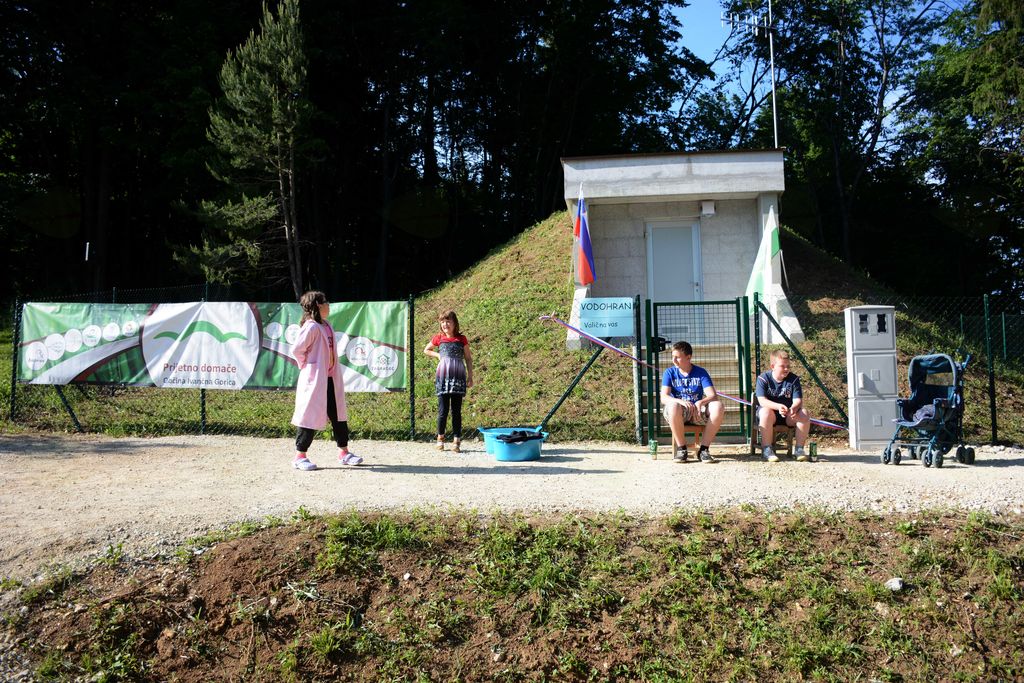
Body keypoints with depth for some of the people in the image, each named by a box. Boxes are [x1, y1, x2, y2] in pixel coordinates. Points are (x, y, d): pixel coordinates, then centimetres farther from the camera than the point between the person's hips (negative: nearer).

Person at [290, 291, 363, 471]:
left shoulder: (327, 326, 10)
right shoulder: (311, 327, -16)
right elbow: (297, 350, -18)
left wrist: (334, 371, 10)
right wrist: (307, 366, -8)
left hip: (331, 379, 9)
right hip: (314, 380, -9)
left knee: (338, 415, 12)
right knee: (312, 416, -2)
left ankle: (344, 452, 22)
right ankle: (300, 456, 9)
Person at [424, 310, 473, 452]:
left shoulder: (461, 339, 3)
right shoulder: (439, 338, 6)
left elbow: (468, 358, 8)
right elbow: (426, 350, 23)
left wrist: (470, 376, 3)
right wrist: (438, 355, 6)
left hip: (458, 378, -1)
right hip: (443, 377, 1)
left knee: (456, 410, 1)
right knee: (443, 410, 1)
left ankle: (456, 440, 5)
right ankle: (440, 438, 18)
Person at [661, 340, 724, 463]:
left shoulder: (701, 372, 4)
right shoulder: (670, 372, 2)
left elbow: (713, 396, -8)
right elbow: (663, 397, -11)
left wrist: (700, 402, -31)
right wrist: (680, 401, -32)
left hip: (697, 412, 2)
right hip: (678, 413, -1)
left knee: (718, 407, -27)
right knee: (673, 406, -37)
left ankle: (704, 449, -18)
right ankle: (682, 449, -21)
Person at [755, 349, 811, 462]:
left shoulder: (793, 379, 0)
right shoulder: (763, 378, -8)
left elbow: (798, 401, -10)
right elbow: (762, 400, -20)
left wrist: (793, 409, -35)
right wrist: (778, 406, -38)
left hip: (788, 415, 3)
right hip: (770, 411, -3)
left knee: (804, 414, -25)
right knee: (766, 412, -37)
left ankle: (799, 449, -13)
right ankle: (766, 449, -29)